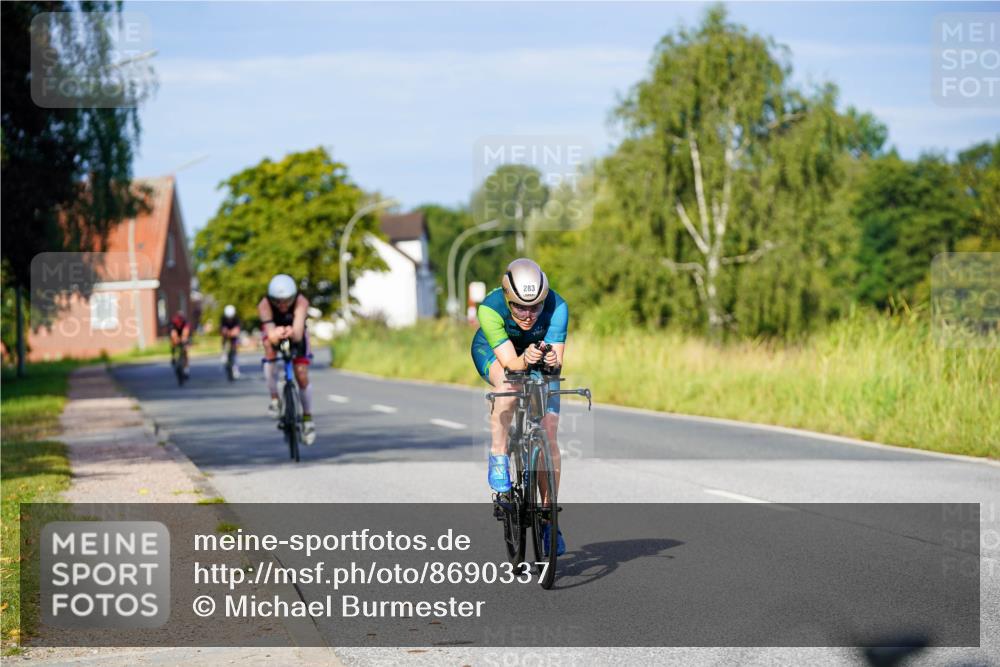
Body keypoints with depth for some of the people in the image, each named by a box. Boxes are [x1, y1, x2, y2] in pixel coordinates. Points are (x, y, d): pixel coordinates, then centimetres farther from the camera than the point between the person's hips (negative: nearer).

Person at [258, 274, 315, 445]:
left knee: (302, 376, -10)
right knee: (270, 348, -33)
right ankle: (274, 399, -20)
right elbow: (270, 334, -49)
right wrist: (276, 335, -73)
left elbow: (298, 335, -51)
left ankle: (307, 419, 10)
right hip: (273, 331, 0)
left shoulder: (301, 302, -38)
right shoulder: (264, 305, -37)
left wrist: (292, 333, -74)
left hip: (295, 334, 0)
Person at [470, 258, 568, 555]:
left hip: (540, 356, 2)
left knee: (548, 435, -10)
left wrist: (551, 360, -58)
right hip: (493, 352, -2)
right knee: (509, 382, -38)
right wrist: (525, 360, -61)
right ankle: (498, 460, -22)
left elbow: (557, 357, -36)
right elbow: (510, 361, -40)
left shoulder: (557, 307, -33)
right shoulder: (490, 309, -36)